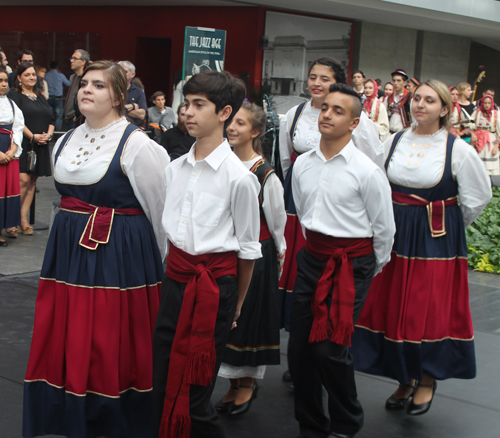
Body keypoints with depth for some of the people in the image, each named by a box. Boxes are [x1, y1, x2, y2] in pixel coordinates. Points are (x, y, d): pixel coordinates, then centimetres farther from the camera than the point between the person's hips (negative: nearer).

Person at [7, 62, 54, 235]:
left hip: (40, 146, 6)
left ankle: (24, 219, 8)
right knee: (23, 180, -14)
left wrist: (48, 134, -4)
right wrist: (32, 136, -17)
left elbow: (51, 119, 15)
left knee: (32, 182, 5)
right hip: (23, 144, -6)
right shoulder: (14, 95, -1)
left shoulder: (40, 97, 19)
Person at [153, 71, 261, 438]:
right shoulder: (175, 169, 6)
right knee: (163, 386, 11)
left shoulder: (239, 177, -12)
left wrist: (237, 306, 4)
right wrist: (174, 272, 16)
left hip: (214, 283, -6)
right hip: (175, 279, 6)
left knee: (193, 396, -1)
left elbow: (248, 249, -4)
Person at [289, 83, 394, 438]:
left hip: (352, 264, -5)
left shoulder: (368, 172, -11)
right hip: (312, 259, 6)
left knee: (330, 349, -9)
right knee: (299, 348, 6)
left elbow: (384, 229, -2)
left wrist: (372, 269, 9)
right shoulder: (303, 164, 5)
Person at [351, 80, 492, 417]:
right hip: (395, 235, 4)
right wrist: (399, 222, 11)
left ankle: (427, 381, 18)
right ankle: (405, 379, 24)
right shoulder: (394, 142, 4)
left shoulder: (458, 149, -6)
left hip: (437, 241, -3)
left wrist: (446, 226, 8)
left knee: (431, 312, -1)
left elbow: (478, 197, 2)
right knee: (392, 309, 7)